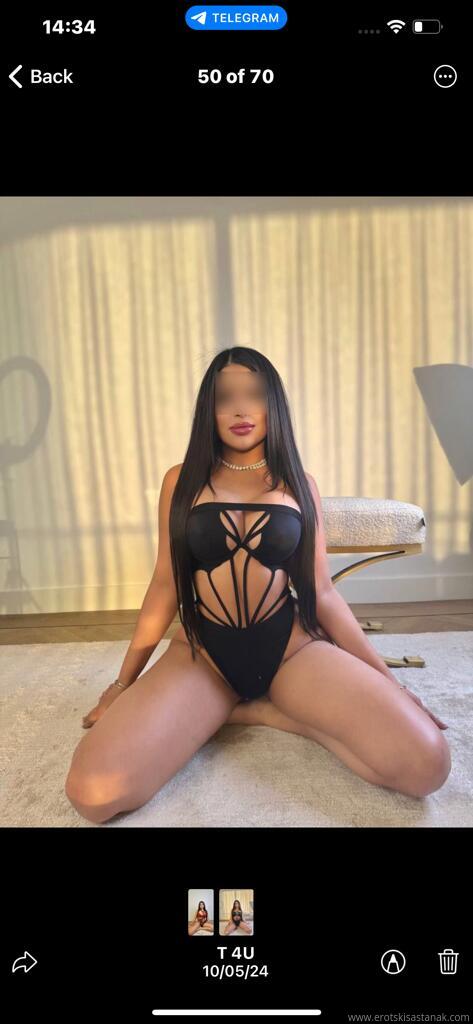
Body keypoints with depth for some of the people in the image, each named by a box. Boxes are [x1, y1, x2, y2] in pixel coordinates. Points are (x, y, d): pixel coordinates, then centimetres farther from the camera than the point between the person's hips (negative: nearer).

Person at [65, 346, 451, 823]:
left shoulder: (299, 484, 4)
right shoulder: (182, 481, 3)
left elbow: (322, 591, 5)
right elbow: (165, 584, 7)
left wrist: (387, 680, 2)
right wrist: (124, 681, 9)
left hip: (291, 647, 1)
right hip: (202, 652, 0)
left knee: (427, 764, -20)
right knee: (94, 792, -23)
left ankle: (269, 711, 1)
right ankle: (221, 709, 2)